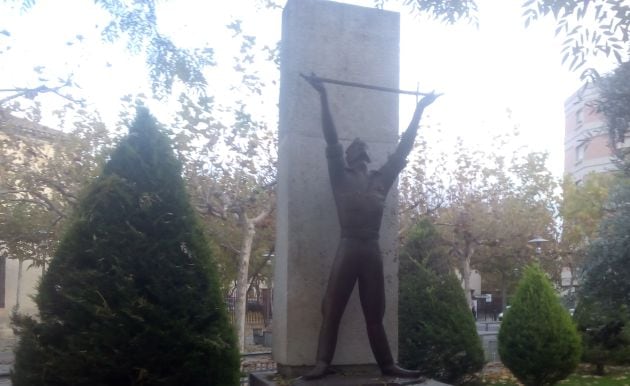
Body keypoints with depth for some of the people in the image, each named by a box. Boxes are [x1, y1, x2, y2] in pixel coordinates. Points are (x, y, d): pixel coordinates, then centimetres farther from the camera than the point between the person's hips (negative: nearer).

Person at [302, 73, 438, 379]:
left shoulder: (382, 179, 16)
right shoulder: (341, 177, 6)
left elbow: (403, 148, 17)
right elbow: (331, 140, -3)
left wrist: (419, 110, 17)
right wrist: (323, 96, -9)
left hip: (373, 250, 4)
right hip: (348, 248, -4)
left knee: (375, 313, 10)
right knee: (332, 309, -3)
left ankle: (387, 364, 13)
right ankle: (323, 363, -2)